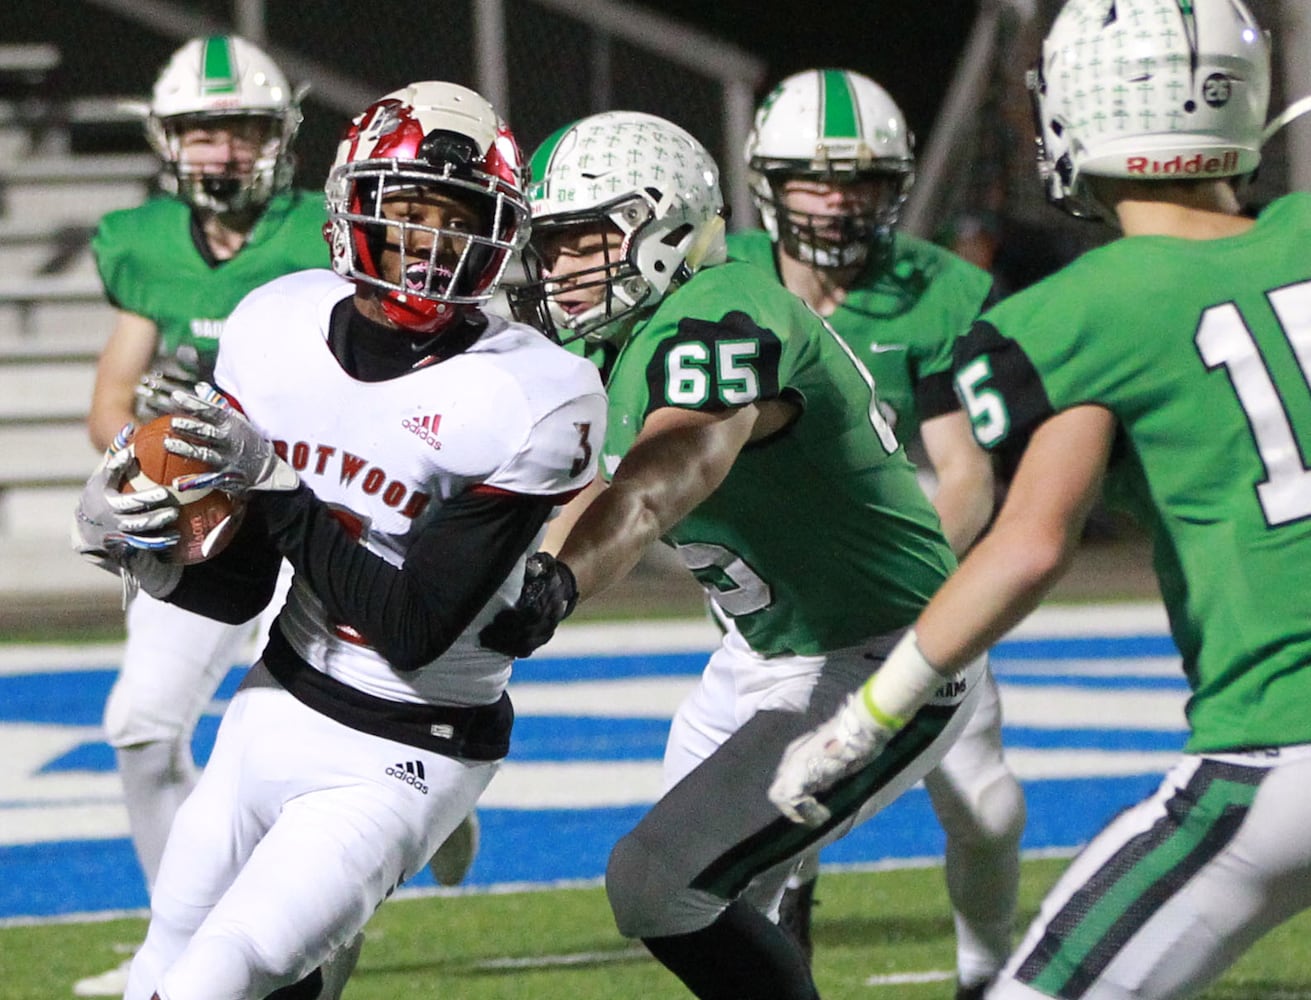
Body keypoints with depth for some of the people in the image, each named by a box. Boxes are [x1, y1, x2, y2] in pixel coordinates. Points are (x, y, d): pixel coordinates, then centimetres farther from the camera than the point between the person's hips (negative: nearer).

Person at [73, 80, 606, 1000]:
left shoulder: (525, 399, -22)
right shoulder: (281, 330, -6)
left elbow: (415, 631, -22)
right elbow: (241, 590, 0)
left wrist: (277, 489, -28)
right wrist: (134, 548, -20)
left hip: (398, 763, -6)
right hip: (277, 708, 6)